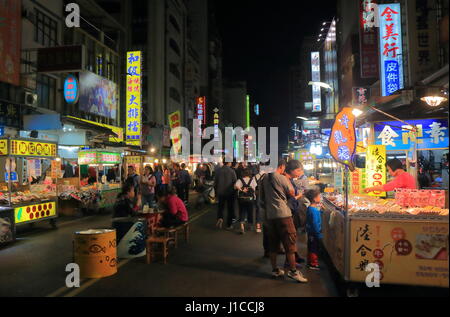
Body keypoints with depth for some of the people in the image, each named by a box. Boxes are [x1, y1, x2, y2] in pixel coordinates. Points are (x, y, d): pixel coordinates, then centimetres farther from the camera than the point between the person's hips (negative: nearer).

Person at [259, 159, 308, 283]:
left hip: (269, 215, 7)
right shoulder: (282, 178, -10)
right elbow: (292, 193, -4)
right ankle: (293, 271, 3)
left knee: (273, 243, 13)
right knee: (290, 242, 1)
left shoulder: (264, 179, 9)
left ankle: (275, 270, 20)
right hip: (283, 213, -6)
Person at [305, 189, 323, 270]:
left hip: (311, 233, 10)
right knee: (315, 248, 3)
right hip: (314, 233, -10)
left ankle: (310, 262, 30)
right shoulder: (314, 210, -25)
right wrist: (319, 234, -20)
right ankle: (313, 264, 13)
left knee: (311, 248, 19)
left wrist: (320, 210, 4)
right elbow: (315, 223, -24)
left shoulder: (310, 208, 6)